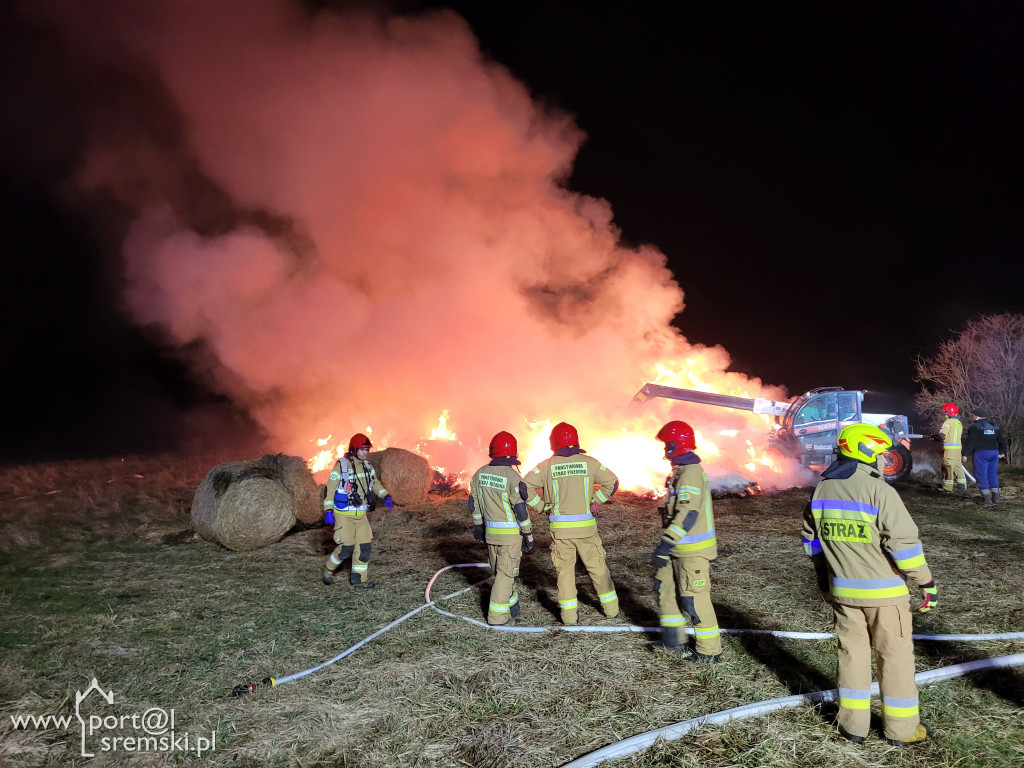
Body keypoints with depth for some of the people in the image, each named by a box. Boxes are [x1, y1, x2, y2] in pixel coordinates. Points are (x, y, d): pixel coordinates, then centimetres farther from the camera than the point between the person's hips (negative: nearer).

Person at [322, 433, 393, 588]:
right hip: (344, 515, -6)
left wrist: (386, 497, 4)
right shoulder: (341, 466, -14)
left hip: (361, 514, 6)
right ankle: (328, 569, 20)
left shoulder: (367, 466, 5)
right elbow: (330, 489, -12)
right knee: (347, 547, -6)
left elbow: (375, 484, 19)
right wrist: (328, 511, -16)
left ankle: (358, 578, 19)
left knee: (364, 546, 5)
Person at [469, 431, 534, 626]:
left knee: (500, 572, 19)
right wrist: (528, 536, -8)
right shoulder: (512, 476, -19)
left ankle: (512, 609, 31)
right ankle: (497, 617, 7)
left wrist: (478, 526, 21)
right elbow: (521, 510, -17)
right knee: (506, 574, 3)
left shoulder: (480, 473, 0)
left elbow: (474, 503, 9)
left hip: (490, 531, 6)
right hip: (510, 533, -6)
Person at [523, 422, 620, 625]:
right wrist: (596, 501, 11)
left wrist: (542, 506, 1)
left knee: (564, 570, 11)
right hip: (586, 525, 1)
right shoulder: (589, 462, -1)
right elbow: (612, 482, 4)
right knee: (597, 567, 15)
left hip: (560, 527, 0)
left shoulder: (547, 465, -4)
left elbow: (525, 487, -8)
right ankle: (611, 607, 26)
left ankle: (569, 614, 12)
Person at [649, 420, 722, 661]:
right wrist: (667, 544, 24)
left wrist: (665, 545, -30)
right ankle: (672, 640, 29)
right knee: (664, 586, 16)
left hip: (693, 550, -10)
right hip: (680, 548, 10)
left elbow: (687, 515, -29)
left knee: (694, 599, -2)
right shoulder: (681, 471, 12)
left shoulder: (691, 473, -21)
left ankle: (710, 650, 11)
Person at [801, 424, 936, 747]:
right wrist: (927, 583, -9)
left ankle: (853, 723, 24)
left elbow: (812, 539, 11)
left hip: (843, 590, 5)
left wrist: (823, 576, 22)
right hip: (884, 591, -5)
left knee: (851, 652, 15)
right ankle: (902, 728, 24)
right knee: (894, 657, 10)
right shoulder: (879, 491, -19)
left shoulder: (822, 490, 2)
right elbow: (904, 542, -20)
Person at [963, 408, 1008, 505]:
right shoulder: (994, 427, 13)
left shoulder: (975, 427, -8)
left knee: (981, 475, -2)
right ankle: (995, 497, 14)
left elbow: (970, 442, -12)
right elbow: (1002, 439, 16)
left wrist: (965, 454, -8)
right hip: (994, 453, 7)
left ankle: (986, 498, -5)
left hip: (981, 453, -7)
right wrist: (1002, 452, 22)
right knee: (993, 475, 14)